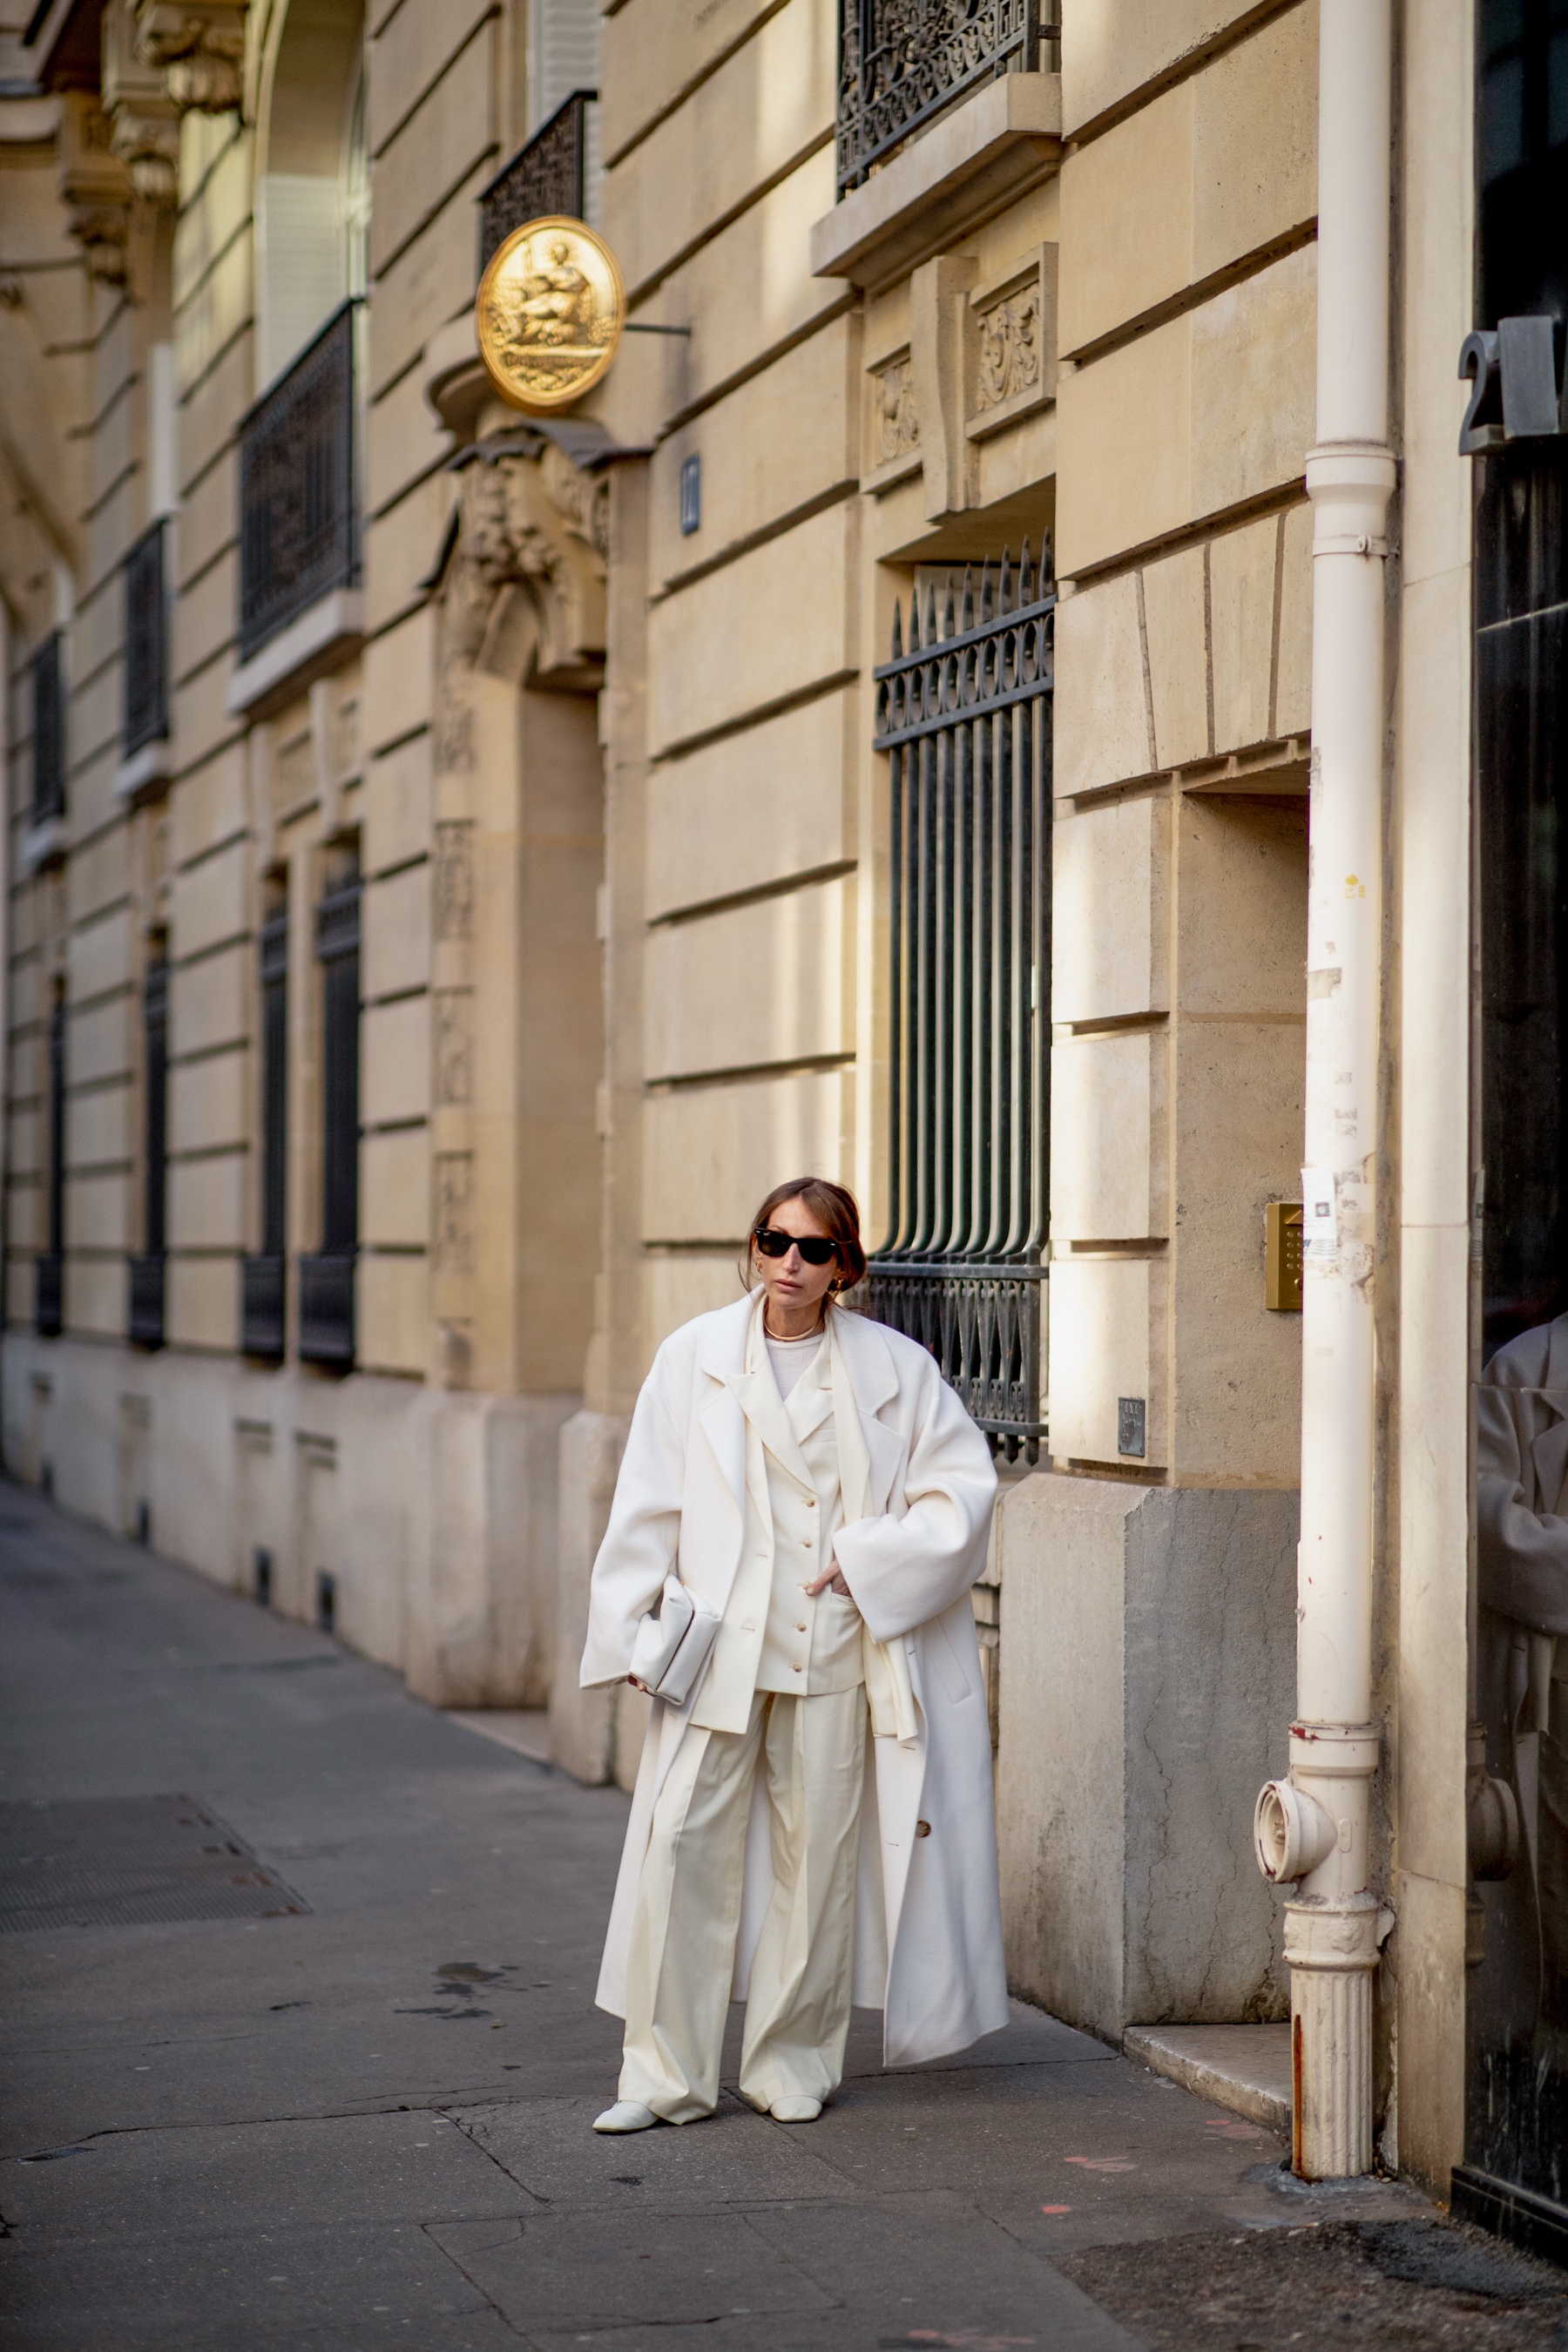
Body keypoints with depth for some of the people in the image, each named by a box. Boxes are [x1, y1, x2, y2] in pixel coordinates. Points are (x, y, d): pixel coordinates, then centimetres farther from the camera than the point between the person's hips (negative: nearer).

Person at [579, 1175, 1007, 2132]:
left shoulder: (893, 1368, 3)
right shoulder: (695, 1356, 5)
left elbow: (965, 1488, 3)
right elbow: (648, 1505, 6)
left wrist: (870, 1559, -7)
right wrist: (636, 1626, 0)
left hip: (834, 1652, 0)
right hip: (716, 1653, 0)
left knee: (817, 1858, 5)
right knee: (683, 1848, -6)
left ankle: (793, 2063, 19)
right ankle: (666, 2077, 2)